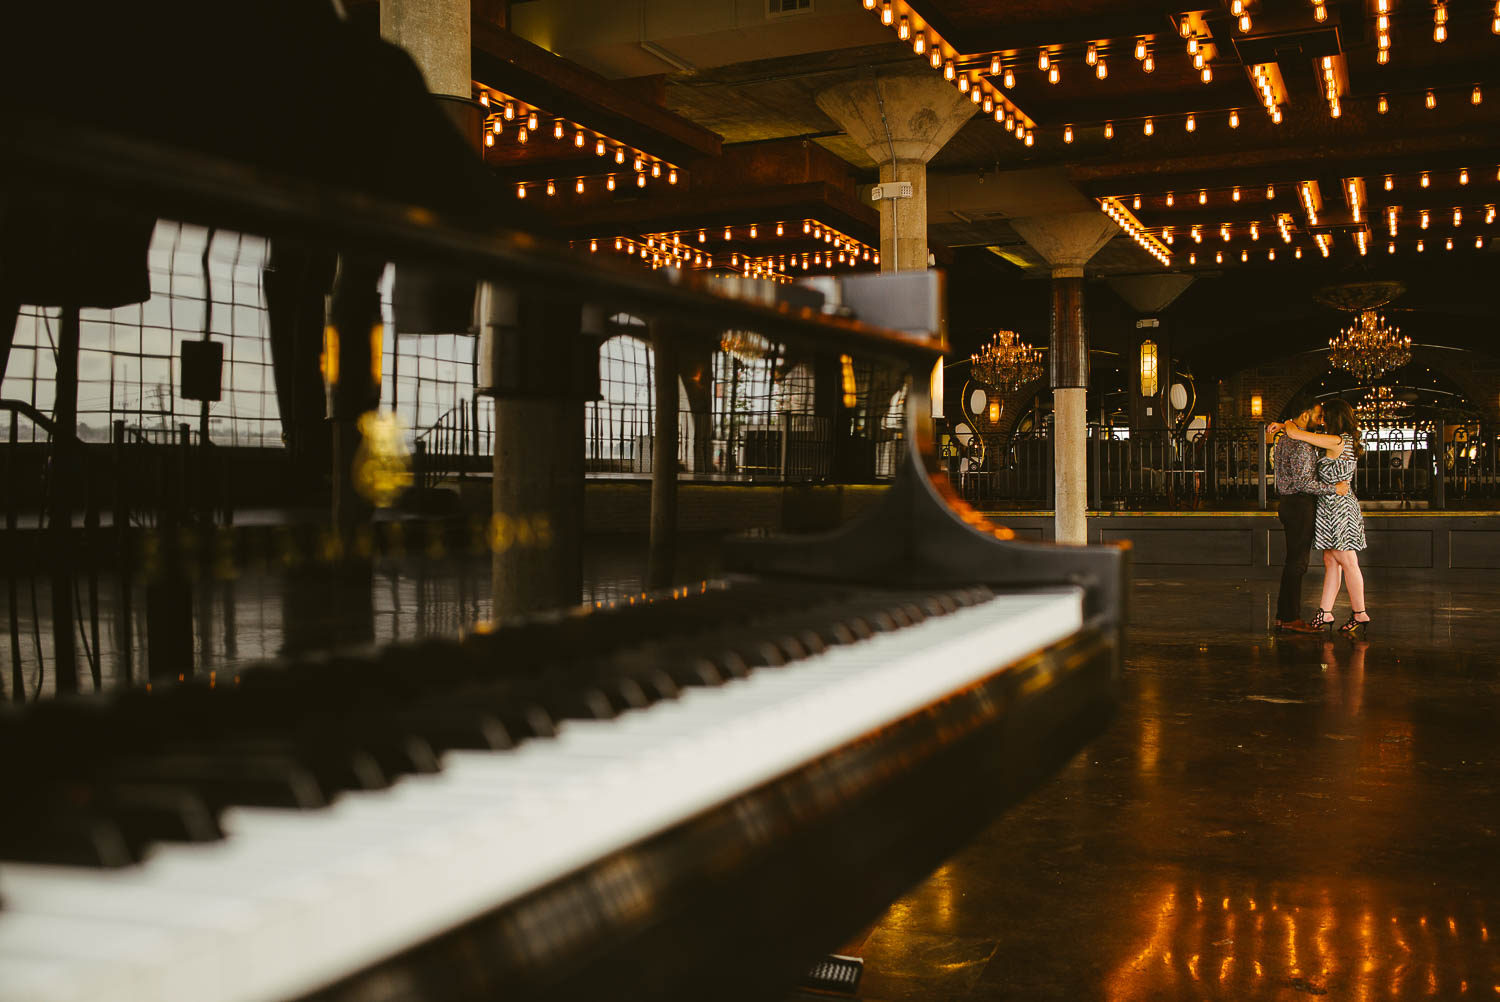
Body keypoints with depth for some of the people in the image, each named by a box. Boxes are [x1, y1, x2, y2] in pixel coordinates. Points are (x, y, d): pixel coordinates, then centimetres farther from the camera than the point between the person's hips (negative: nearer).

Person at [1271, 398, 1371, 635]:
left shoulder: (1337, 442, -17)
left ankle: (1360, 614, 0)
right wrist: (1285, 426, 21)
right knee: (1330, 561, 9)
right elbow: (1312, 438, 29)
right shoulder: (1346, 441, 12)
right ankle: (1325, 613, 11)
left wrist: (1287, 424, 3)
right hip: (1339, 505, 10)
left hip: (1337, 506, -10)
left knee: (1347, 562, -5)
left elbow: (1295, 434, -18)